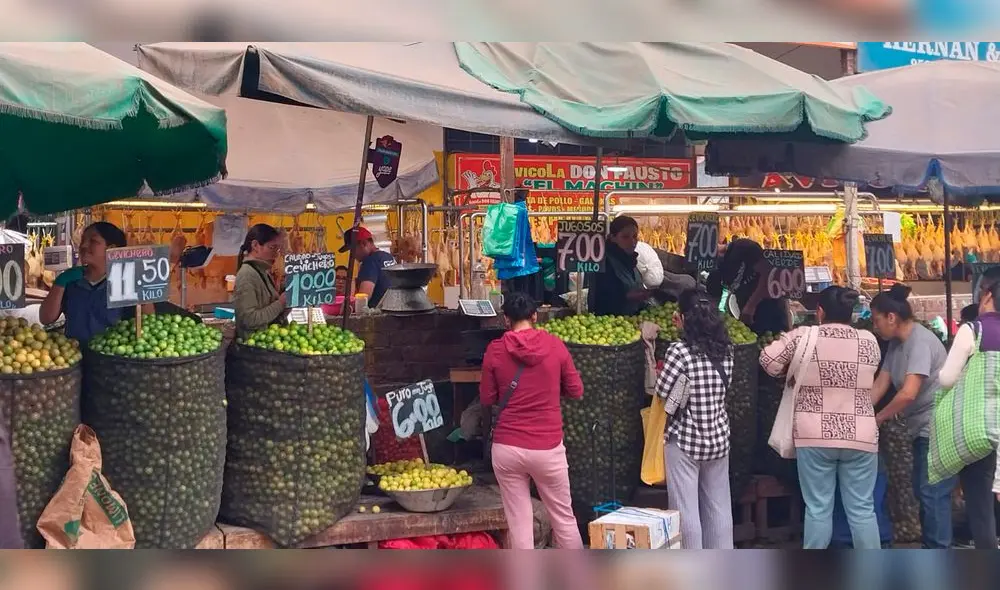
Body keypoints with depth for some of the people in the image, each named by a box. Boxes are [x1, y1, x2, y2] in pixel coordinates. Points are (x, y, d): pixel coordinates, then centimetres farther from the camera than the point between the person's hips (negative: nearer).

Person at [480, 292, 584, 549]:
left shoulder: (495, 350, -3)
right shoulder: (554, 345, -3)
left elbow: (487, 400, 4)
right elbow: (576, 391, 5)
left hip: (507, 448, 0)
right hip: (547, 448, 0)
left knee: (519, 523, 6)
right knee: (564, 518, 14)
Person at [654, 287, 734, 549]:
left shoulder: (679, 351, -16)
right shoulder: (725, 349, 1)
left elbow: (661, 391, -11)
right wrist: (685, 330, 24)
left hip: (685, 440, -5)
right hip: (718, 439, 6)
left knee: (685, 511, 3)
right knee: (719, 508, 13)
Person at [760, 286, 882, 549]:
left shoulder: (803, 336, -4)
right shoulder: (869, 340, 3)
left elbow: (769, 360, -3)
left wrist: (792, 374, 15)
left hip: (815, 436, -1)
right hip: (859, 436, 2)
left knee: (818, 508, 4)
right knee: (862, 509, 6)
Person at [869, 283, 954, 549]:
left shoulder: (920, 341, -22)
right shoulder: (895, 344, 8)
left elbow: (908, 393, -29)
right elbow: (879, 385, 6)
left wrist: (877, 418, -17)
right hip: (924, 428, 10)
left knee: (933, 493, -8)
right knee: (924, 491, 15)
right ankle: (932, 548, 24)